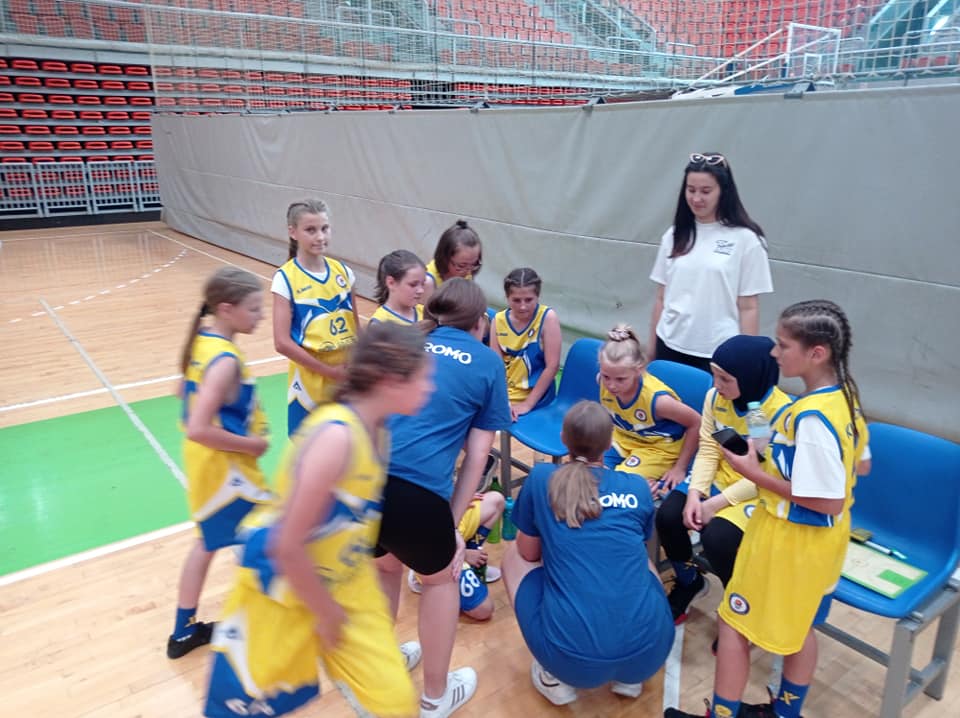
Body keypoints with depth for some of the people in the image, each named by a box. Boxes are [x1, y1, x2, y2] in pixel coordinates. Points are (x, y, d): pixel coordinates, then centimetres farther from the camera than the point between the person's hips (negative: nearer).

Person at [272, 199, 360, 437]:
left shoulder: (342, 271, 3)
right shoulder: (286, 279, -11)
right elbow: (282, 342, -15)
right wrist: (328, 371, -15)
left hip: (348, 382, 4)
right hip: (310, 384, -4)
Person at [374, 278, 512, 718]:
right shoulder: (487, 362, 13)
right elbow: (477, 454, 11)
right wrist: (453, 524, 16)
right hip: (414, 489, -4)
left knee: (384, 566, 35)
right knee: (440, 578, 27)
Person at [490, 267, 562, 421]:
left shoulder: (548, 317, -14)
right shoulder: (499, 320, -2)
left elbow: (552, 366, -14)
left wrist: (528, 404, -14)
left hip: (535, 396, -5)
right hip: (503, 394, 5)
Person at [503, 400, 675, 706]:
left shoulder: (541, 478, 2)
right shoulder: (638, 489, 9)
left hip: (571, 655, -3)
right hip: (648, 650, 3)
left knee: (512, 556, 23)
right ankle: (630, 675, 24)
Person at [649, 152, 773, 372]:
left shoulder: (745, 239, -6)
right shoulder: (674, 236, 6)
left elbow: (749, 308, -4)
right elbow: (661, 298, 9)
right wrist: (651, 350, 10)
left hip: (718, 354, -3)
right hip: (670, 348, 3)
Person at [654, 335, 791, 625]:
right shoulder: (715, 397, -7)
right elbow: (708, 449, -3)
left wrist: (716, 504, -22)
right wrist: (694, 493, -18)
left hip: (760, 492, -5)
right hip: (719, 478, 5)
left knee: (716, 537, -27)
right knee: (668, 515, -15)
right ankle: (688, 580, 17)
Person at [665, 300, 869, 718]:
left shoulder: (812, 418, -30)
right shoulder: (845, 397, -2)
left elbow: (828, 501, -28)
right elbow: (858, 462, 12)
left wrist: (754, 472, -22)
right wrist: (783, 459, 7)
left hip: (790, 538, -9)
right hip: (818, 538, 9)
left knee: (734, 623, 9)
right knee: (799, 626, 25)